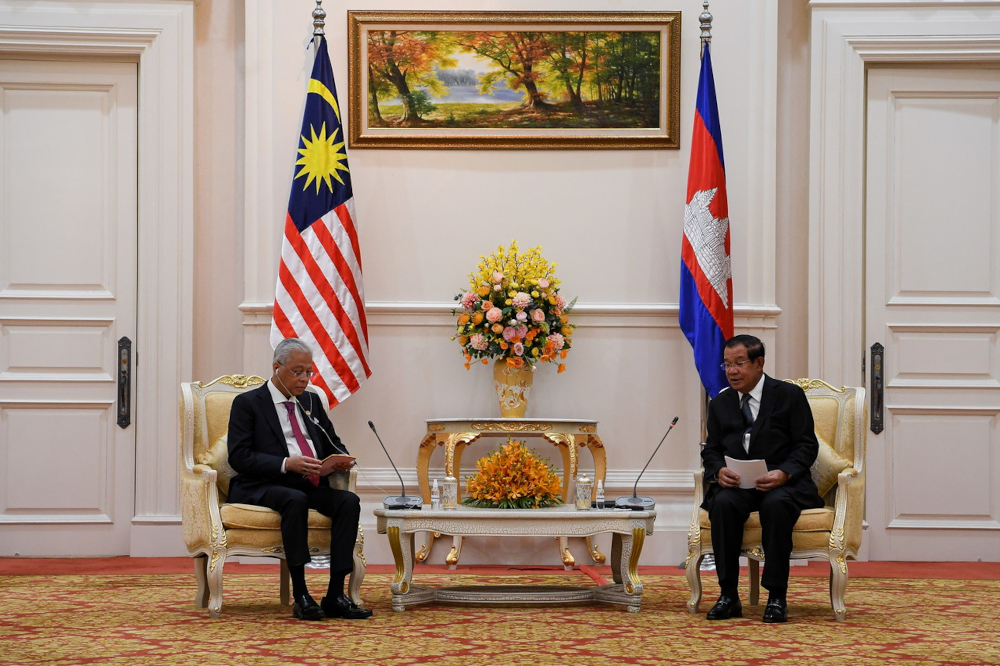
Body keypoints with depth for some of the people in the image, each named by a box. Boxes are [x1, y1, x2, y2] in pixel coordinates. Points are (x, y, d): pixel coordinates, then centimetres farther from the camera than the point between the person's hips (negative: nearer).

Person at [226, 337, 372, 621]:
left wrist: (343, 459, -4)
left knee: (349, 501, -24)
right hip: (263, 488, -6)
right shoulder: (247, 403, 2)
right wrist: (287, 464, -22)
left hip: (311, 486, 6)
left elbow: (333, 445, 22)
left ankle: (335, 595, -25)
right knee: (296, 500, -38)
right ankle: (300, 596, -32)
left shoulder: (311, 401, 21)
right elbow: (239, 456, -9)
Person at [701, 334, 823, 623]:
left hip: (782, 482, -3)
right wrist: (719, 470, -11)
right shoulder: (720, 404, 15)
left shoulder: (790, 395, 3)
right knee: (723, 503, -32)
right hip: (736, 484, 3)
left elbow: (806, 445, -2)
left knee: (776, 504, -38)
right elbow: (711, 450, 14)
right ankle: (728, 595, -25)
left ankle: (777, 597, -29)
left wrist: (784, 473, -20)